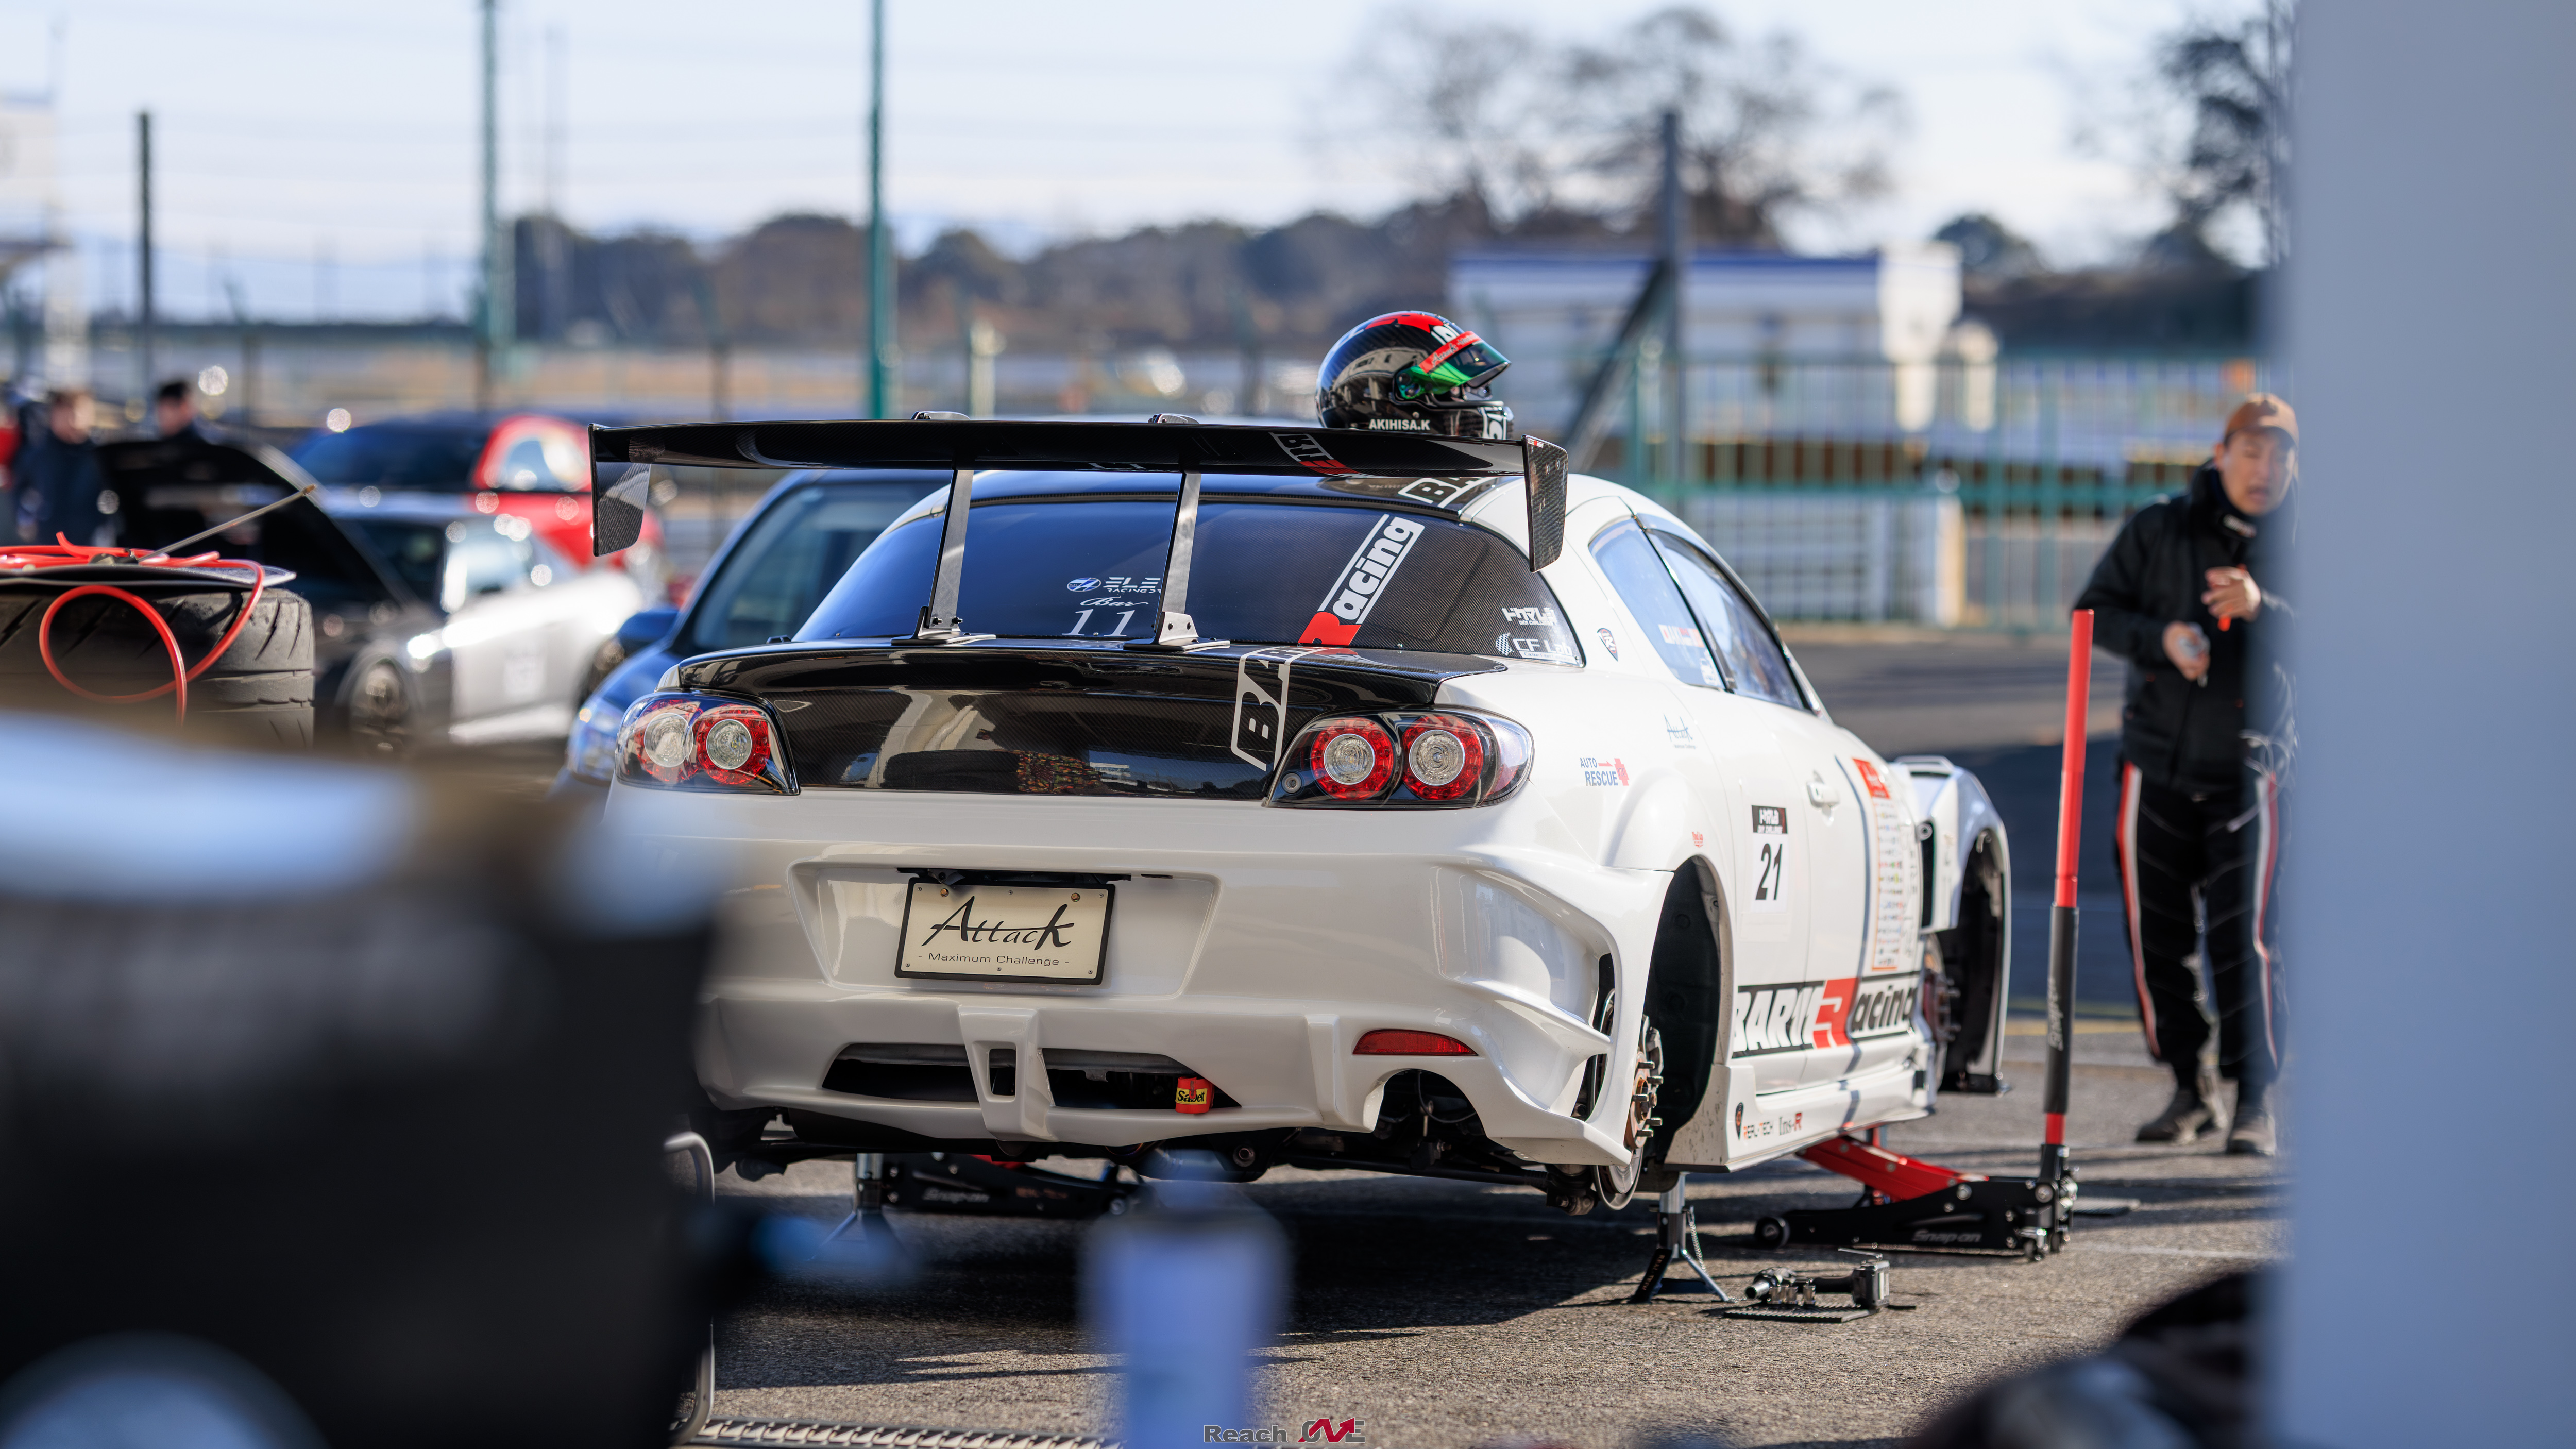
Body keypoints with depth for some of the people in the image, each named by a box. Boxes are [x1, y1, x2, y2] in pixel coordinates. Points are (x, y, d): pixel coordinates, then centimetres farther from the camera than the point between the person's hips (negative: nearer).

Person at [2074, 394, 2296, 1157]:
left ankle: (2254, 1100, -1)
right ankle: (2189, 1088, 21)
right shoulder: (2159, 529, 4)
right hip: (2157, 759, 2)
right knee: (2155, 935, 5)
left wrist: (2262, 609, -24)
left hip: (2247, 769, -2)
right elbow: (2096, 609, 4)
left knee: (2243, 937, -10)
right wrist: (2159, 637, -14)